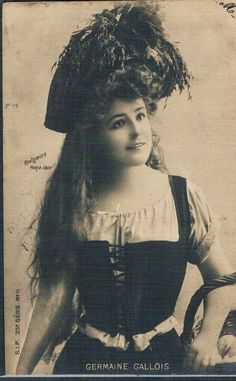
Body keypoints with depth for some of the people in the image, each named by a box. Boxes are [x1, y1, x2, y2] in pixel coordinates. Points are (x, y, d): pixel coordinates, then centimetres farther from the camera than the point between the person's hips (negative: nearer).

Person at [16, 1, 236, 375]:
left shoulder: (183, 196, -9)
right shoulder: (74, 204, -7)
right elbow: (55, 294, -6)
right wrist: (22, 370, -7)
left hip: (164, 357, 0)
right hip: (85, 358, 1)